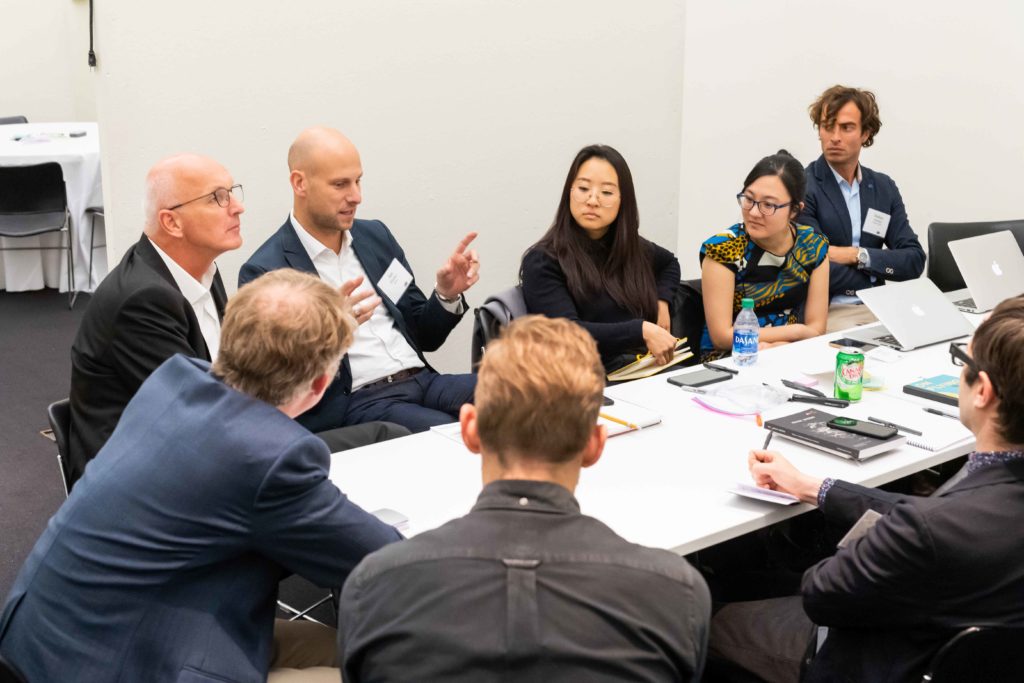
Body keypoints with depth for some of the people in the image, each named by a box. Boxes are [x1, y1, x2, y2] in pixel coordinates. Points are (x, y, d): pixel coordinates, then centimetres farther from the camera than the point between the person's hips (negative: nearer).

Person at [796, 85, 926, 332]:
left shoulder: (884, 188, 12)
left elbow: (914, 260, 5)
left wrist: (858, 256, -10)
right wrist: (883, 268, -3)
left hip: (877, 308, 6)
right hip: (825, 312, -6)